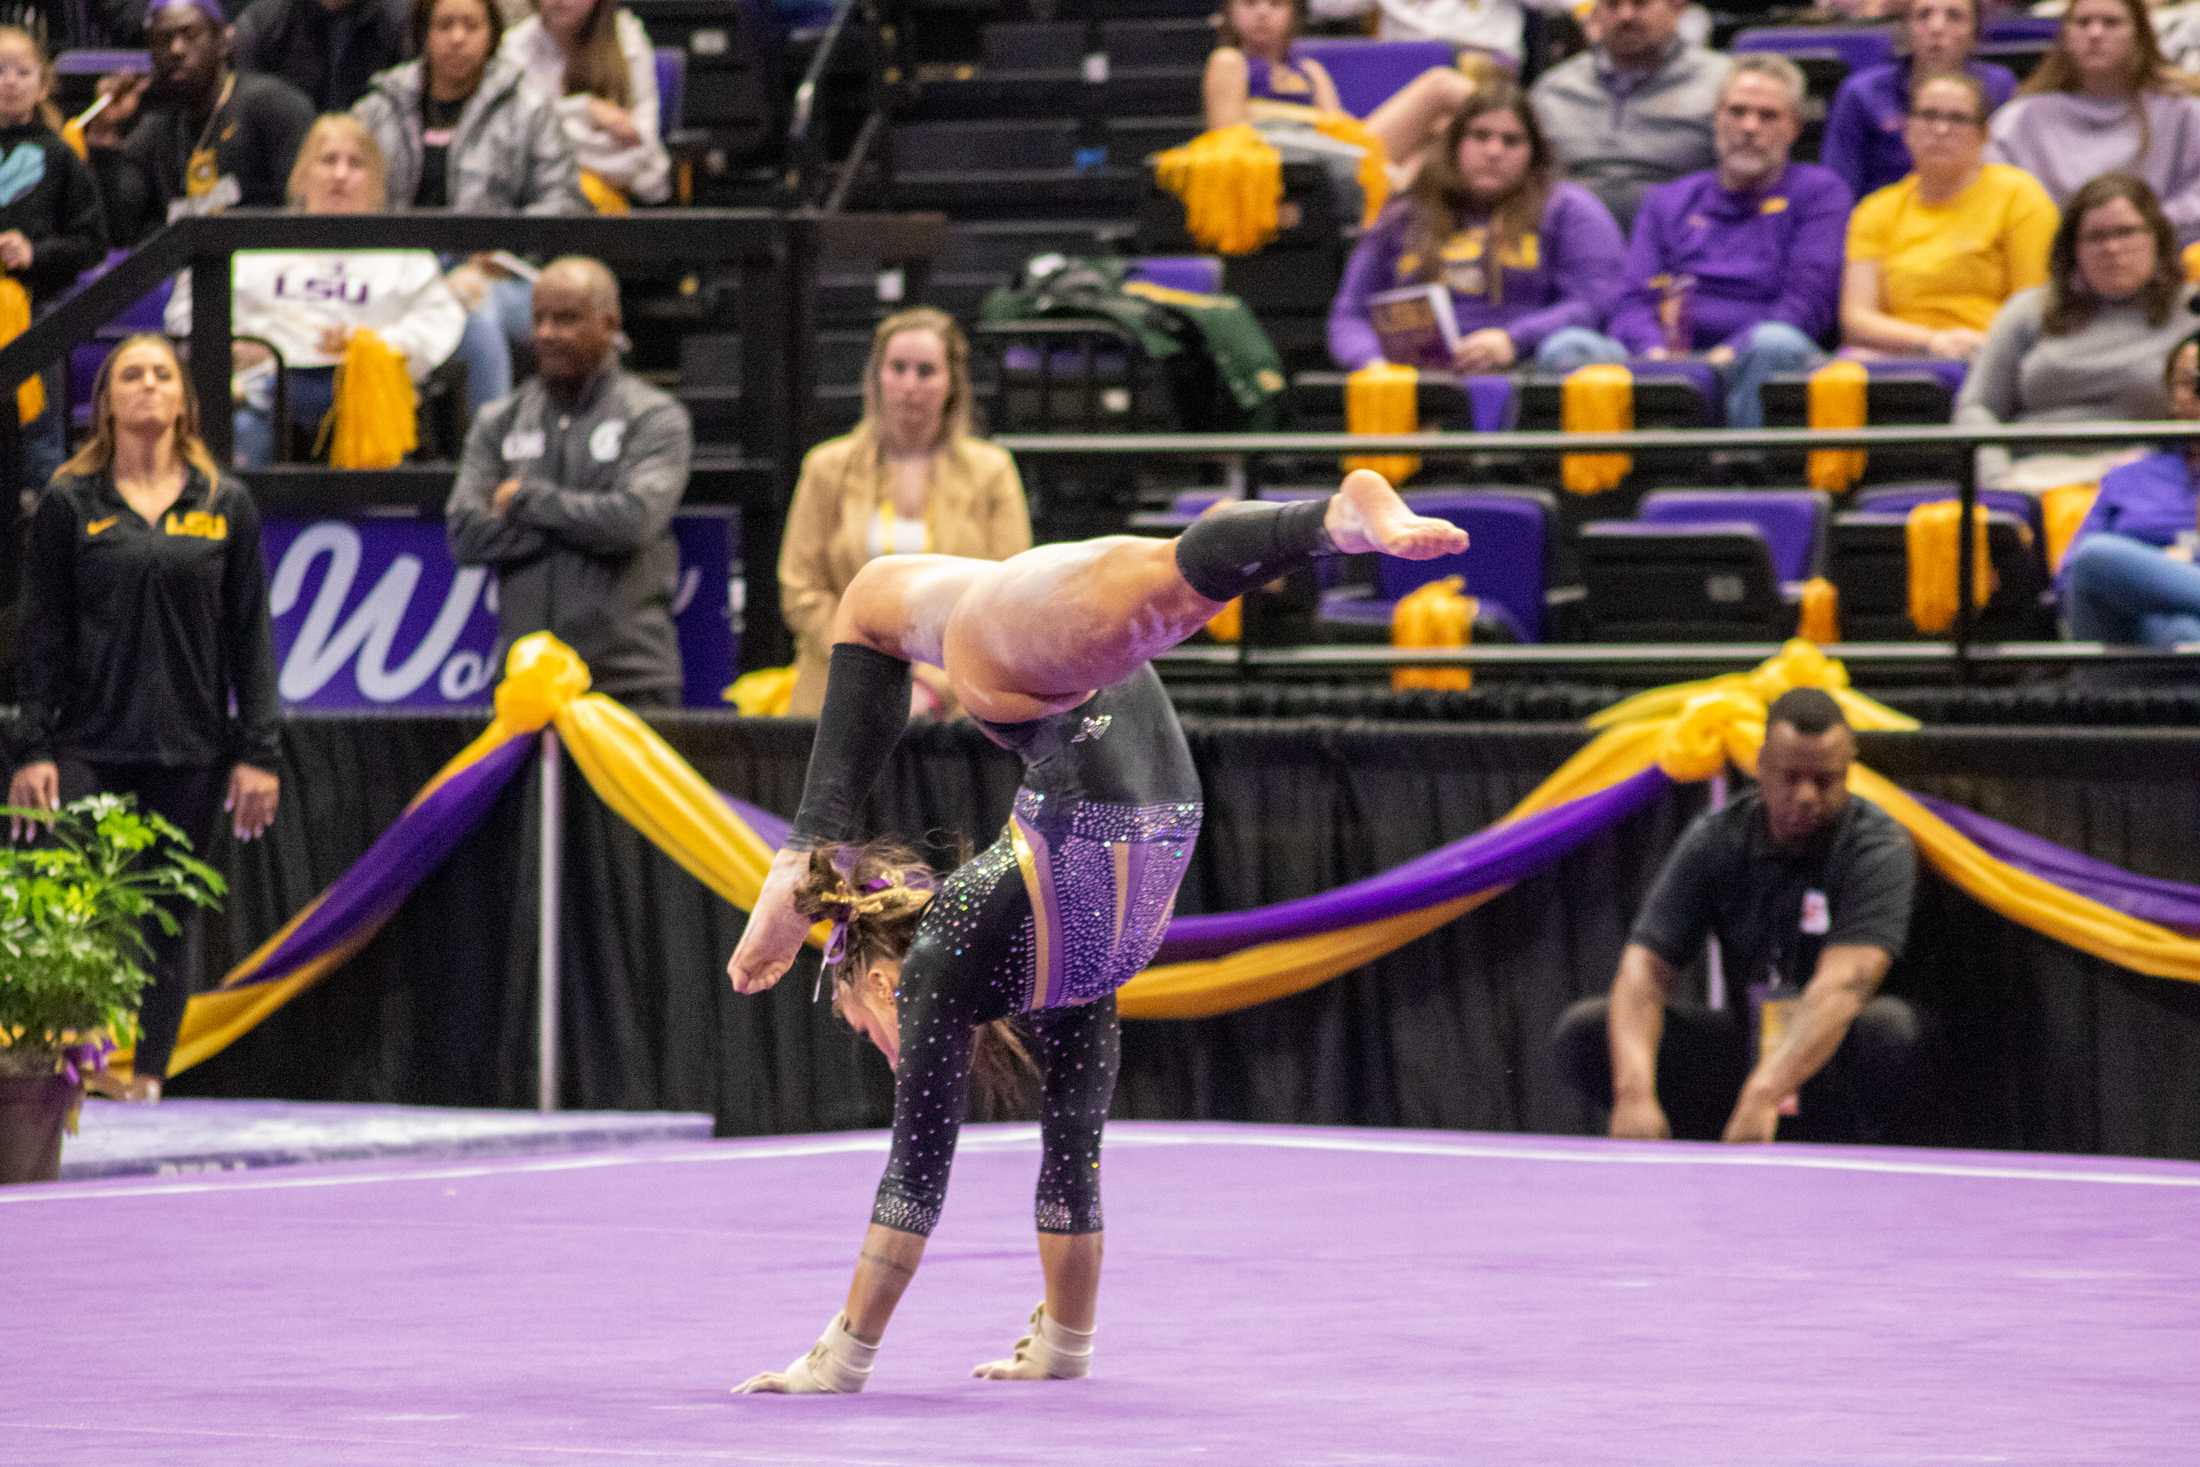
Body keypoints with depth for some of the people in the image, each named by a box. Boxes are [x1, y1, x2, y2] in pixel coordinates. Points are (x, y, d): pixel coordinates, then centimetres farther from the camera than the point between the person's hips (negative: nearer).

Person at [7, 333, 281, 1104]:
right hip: (89, 745, -2)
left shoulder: (226, 505, 8)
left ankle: (144, 1077, 9)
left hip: (190, 752, 2)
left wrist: (258, 753, 1)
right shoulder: (69, 504, 4)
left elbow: (250, 636, 8)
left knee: (170, 922, 3)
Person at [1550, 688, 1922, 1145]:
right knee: (1583, 1030, -17)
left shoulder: (1879, 848, -17)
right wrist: (1635, 1093, -34)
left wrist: (1763, 1095, -48)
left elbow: (1842, 986, -32)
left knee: (1889, 1025, -39)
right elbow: (1646, 966, -14)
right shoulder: (1715, 841, -6)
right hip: (1749, 1047, 3)